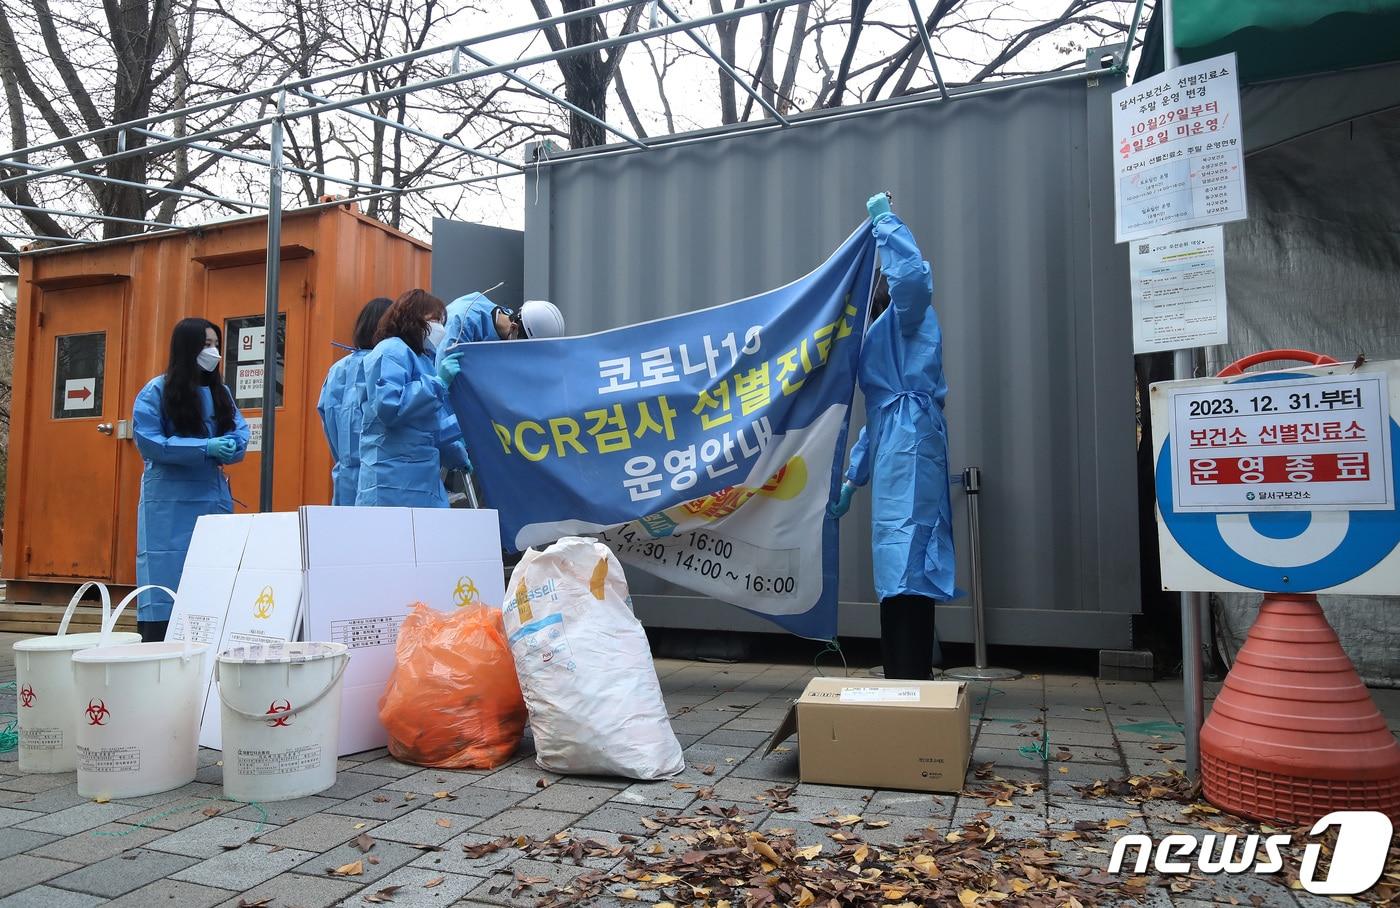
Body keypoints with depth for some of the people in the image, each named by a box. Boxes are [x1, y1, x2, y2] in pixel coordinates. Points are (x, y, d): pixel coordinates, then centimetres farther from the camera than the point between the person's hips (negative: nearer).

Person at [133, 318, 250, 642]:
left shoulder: (221, 391, 13)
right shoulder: (156, 390, -1)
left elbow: (240, 434, 8)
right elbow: (148, 441, -10)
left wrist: (228, 447, -15)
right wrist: (205, 448, -17)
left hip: (214, 497, 5)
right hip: (169, 501, -5)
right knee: (166, 580, -6)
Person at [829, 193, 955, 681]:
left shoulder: (910, 312, 4)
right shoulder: (885, 329, 30)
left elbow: (913, 273, -24)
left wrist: (884, 220, -11)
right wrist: (853, 476, 25)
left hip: (910, 444, -10)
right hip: (896, 451, 10)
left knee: (905, 567, -15)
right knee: (904, 569, 9)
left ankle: (910, 686, -17)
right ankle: (907, 683, 15)